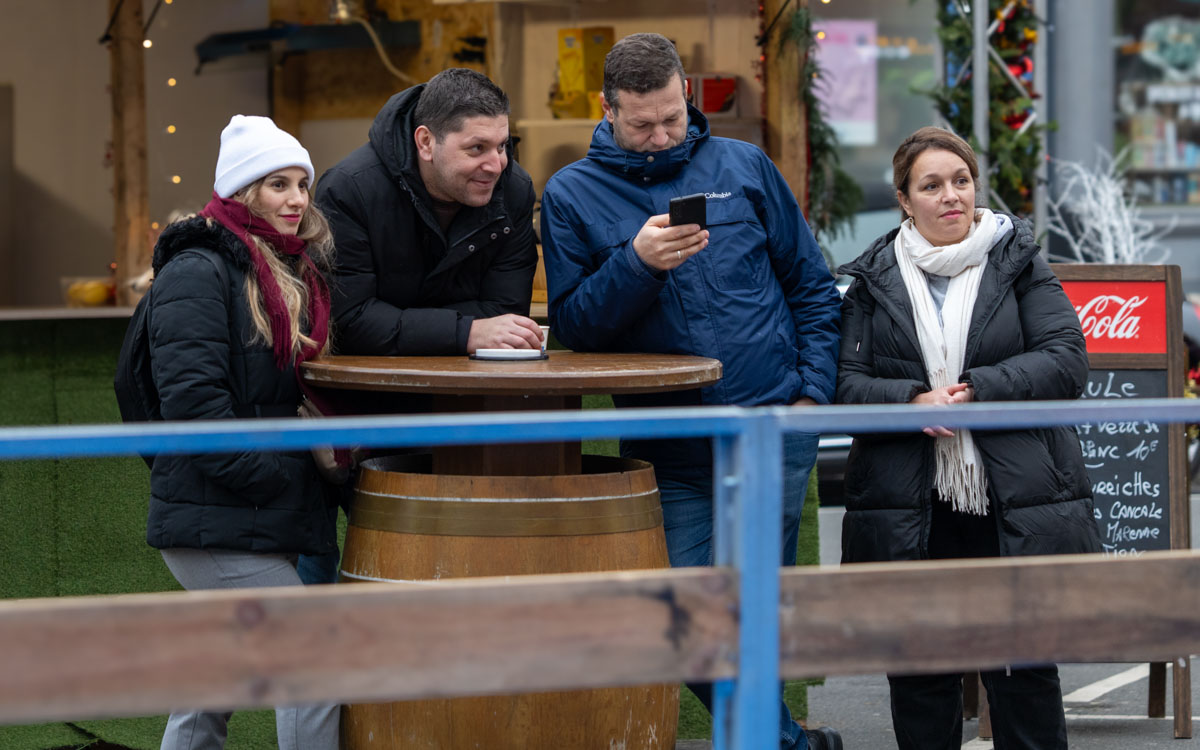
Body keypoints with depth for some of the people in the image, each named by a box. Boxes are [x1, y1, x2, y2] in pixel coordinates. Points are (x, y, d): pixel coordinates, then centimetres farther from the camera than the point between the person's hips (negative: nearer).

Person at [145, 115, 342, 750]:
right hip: (216, 522, -9)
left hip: (268, 523, 9)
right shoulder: (198, 273, -10)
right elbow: (193, 399, -19)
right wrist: (271, 477, -19)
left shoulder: (295, 272, 17)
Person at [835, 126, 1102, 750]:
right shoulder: (874, 282, 8)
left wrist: (977, 389, -15)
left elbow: (1066, 360, -4)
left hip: (1014, 510, -1)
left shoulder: (1018, 265, 6)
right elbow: (845, 383, 1)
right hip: (909, 514, 1)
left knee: (1024, 672, 3)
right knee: (918, 674, 7)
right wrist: (910, 401, -17)